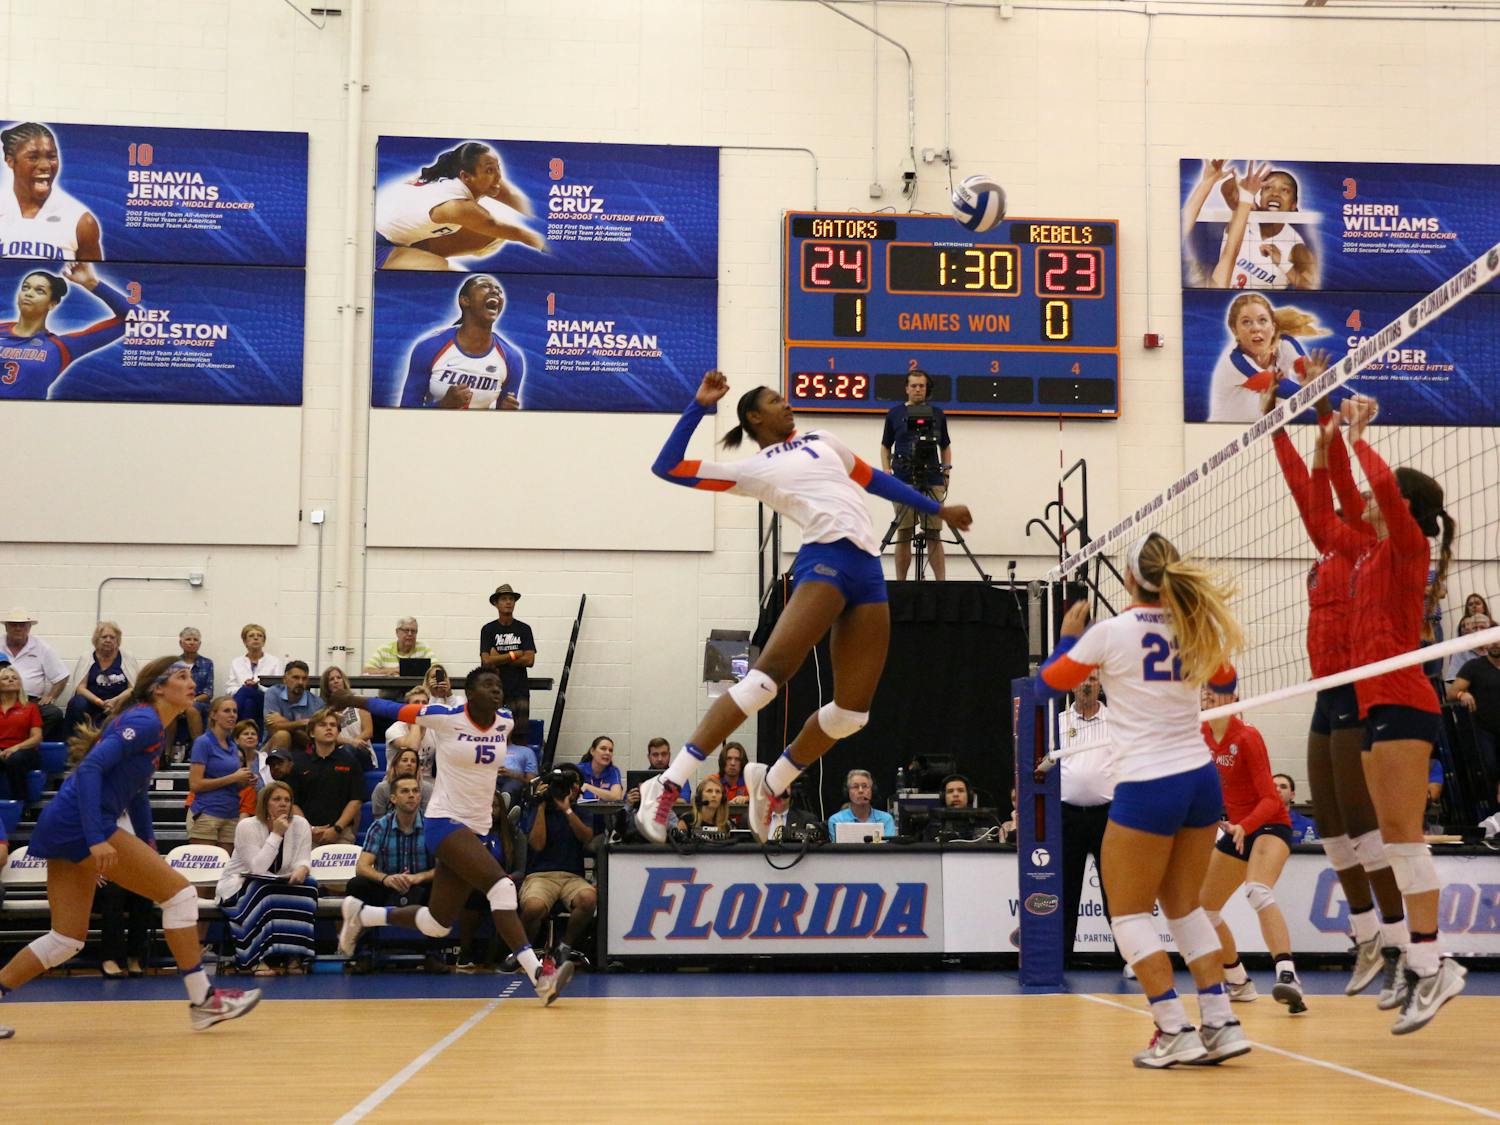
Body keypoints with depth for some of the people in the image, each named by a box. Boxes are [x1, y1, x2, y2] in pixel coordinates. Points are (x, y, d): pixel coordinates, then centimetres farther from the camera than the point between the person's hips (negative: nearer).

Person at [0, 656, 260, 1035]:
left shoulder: (149, 726, 20)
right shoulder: (145, 722, -10)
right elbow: (90, 768, -21)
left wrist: (148, 846, 25)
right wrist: (97, 839, -27)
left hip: (62, 831, 10)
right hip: (81, 824, -10)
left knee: (67, 940, 11)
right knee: (178, 891, -6)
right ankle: (201, 1000, -3)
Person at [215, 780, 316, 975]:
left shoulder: (300, 825, -3)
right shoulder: (247, 826, -14)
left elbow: (303, 860, -8)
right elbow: (257, 869, -24)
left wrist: (302, 869, -33)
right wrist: (276, 834, -26)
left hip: (279, 886, 4)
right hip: (238, 886, -4)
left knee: (307, 887, -25)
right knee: (265, 895, -36)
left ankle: (293, 956, -25)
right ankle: (261, 959, -34)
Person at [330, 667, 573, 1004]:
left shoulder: (505, 722, 3)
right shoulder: (445, 718, -11)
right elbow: (392, 709, 2)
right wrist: (350, 700, 10)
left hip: (477, 828, 7)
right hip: (445, 821, -7)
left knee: (437, 923, 11)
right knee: (501, 885, -27)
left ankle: (361, 914, 33)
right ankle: (538, 973, -30)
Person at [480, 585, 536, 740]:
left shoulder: (524, 629, 7)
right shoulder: (488, 629, 4)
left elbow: (529, 660, -3)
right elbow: (486, 661, -7)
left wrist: (499, 660, -6)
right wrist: (514, 654, -5)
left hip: (519, 692, 1)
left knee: (521, 738, -3)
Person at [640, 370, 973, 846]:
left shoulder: (819, 440, 28)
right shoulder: (750, 469, 12)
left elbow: (875, 480, 37)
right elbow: (667, 468, 7)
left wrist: (938, 508, 38)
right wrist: (699, 406, 6)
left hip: (869, 568, 6)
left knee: (853, 710, 0)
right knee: (767, 675, -23)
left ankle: (771, 784, 18)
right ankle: (669, 785, -24)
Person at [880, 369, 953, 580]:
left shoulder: (938, 415, 12)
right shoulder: (894, 414, 9)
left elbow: (945, 447, 19)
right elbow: (885, 446, 15)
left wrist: (947, 471, 7)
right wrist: (886, 471, 1)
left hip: (932, 481, 1)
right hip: (904, 481, -1)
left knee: (934, 535, -2)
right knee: (903, 535, -1)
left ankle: (941, 582, -6)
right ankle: (900, 582, 2)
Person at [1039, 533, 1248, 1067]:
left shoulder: (1111, 631, -9)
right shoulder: (1193, 629, 4)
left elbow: (1053, 679, 7)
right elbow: (1225, 681, 26)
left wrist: (1069, 635, 24)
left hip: (1147, 787, -6)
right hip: (1201, 780, 6)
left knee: (1129, 913, 5)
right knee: (1184, 906, 17)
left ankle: (1175, 1031, -3)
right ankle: (1221, 1023, 10)